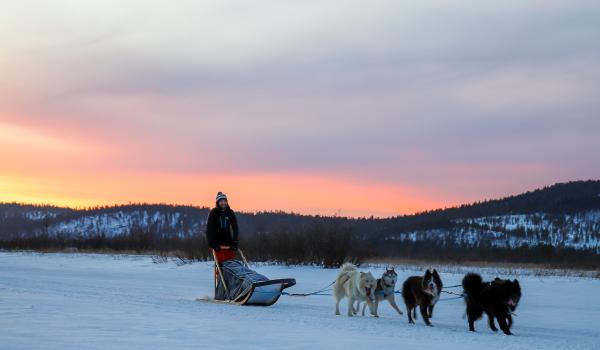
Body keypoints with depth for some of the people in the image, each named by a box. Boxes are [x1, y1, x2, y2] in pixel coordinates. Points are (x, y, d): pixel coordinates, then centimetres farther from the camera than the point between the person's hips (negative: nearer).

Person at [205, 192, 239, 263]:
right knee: (221, 262, -12)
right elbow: (209, 230, -7)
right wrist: (212, 244, -16)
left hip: (228, 242, 3)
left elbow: (235, 228, 3)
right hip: (217, 243, -3)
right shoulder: (213, 213, -3)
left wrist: (234, 242, -8)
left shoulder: (230, 213, 5)